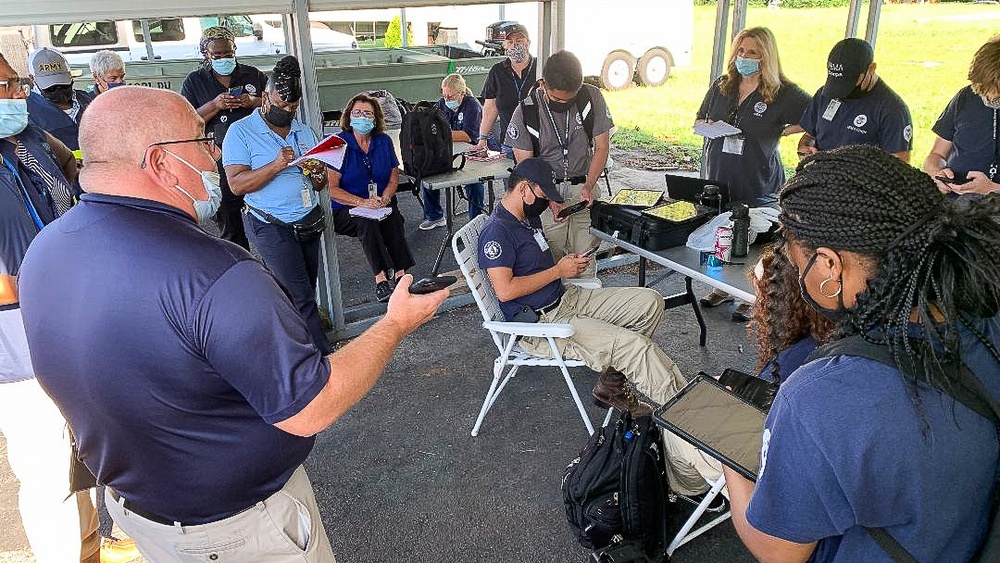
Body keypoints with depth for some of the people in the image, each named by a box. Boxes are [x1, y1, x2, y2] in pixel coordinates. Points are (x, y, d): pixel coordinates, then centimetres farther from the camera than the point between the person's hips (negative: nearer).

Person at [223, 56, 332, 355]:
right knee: (301, 297, -10)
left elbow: (320, 186, 14)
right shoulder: (241, 131, -4)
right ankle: (326, 359, -4)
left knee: (304, 293, 9)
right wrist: (276, 165, -23)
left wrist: (317, 174, -9)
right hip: (272, 226, -6)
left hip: (309, 222, 6)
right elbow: (237, 184, -14)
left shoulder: (304, 131, 14)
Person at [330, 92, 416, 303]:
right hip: (346, 210, -3)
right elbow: (332, 189, -9)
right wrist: (363, 202, -22)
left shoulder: (384, 141, 8)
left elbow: (394, 178, 11)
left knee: (393, 219, -30)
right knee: (367, 221, -34)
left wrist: (384, 199, -10)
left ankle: (401, 274, -33)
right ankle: (380, 279, -36)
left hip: (382, 204, 3)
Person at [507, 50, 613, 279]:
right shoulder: (526, 112, -10)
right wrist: (550, 199, -19)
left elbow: (602, 146, 0)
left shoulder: (592, 97, -6)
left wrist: (588, 186, -13)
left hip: (584, 186, 1)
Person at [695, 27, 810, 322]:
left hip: (758, 184, -4)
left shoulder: (784, 93, -7)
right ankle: (723, 287, 34)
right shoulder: (721, 86, 7)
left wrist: (781, 131, -10)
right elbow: (698, 121, 18)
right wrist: (707, 126, -4)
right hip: (719, 179, 4)